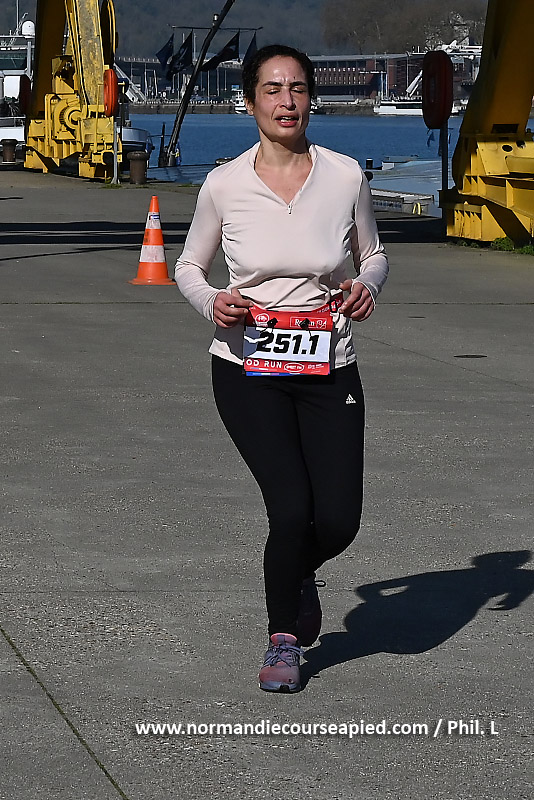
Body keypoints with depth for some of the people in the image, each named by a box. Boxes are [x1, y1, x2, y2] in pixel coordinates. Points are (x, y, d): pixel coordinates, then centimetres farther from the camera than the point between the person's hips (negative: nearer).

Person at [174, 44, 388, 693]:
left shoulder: (345, 177, -2)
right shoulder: (224, 185, -4)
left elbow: (373, 255, 14)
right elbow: (189, 266, 10)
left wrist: (367, 286, -9)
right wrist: (211, 302, -11)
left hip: (329, 371, 2)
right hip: (248, 370, -2)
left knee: (338, 521, -6)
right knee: (292, 508, -15)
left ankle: (298, 571, 33)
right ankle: (283, 640, 12)